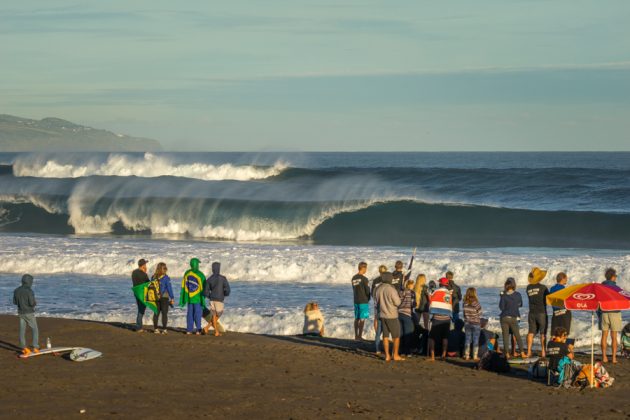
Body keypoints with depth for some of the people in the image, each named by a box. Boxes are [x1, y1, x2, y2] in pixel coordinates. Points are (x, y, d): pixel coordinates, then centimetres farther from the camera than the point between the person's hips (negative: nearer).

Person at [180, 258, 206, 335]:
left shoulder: (186, 273, -1)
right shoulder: (200, 275, -13)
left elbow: (183, 286, 4)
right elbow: (203, 288, -12)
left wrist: (182, 299, 11)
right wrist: (203, 300, -6)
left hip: (188, 297, 4)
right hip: (197, 298, -4)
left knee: (189, 313, 11)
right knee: (197, 313, 5)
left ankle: (189, 330, 11)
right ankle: (198, 330, 8)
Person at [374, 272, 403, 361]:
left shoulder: (378, 289, 0)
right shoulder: (391, 289, -19)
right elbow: (397, 302, -14)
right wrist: (398, 296, 4)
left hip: (382, 315, 6)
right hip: (392, 315, -6)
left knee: (385, 336, 9)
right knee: (396, 336, 6)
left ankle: (387, 355, 9)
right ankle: (395, 355, 8)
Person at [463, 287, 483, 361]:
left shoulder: (465, 303, -6)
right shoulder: (476, 303, -17)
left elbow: (464, 313, 2)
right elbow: (480, 313, -6)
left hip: (467, 323, 4)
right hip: (476, 323, -4)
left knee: (467, 339, 11)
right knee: (475, 340, 5)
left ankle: (466, 356, 14)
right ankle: (475, 356, 6)